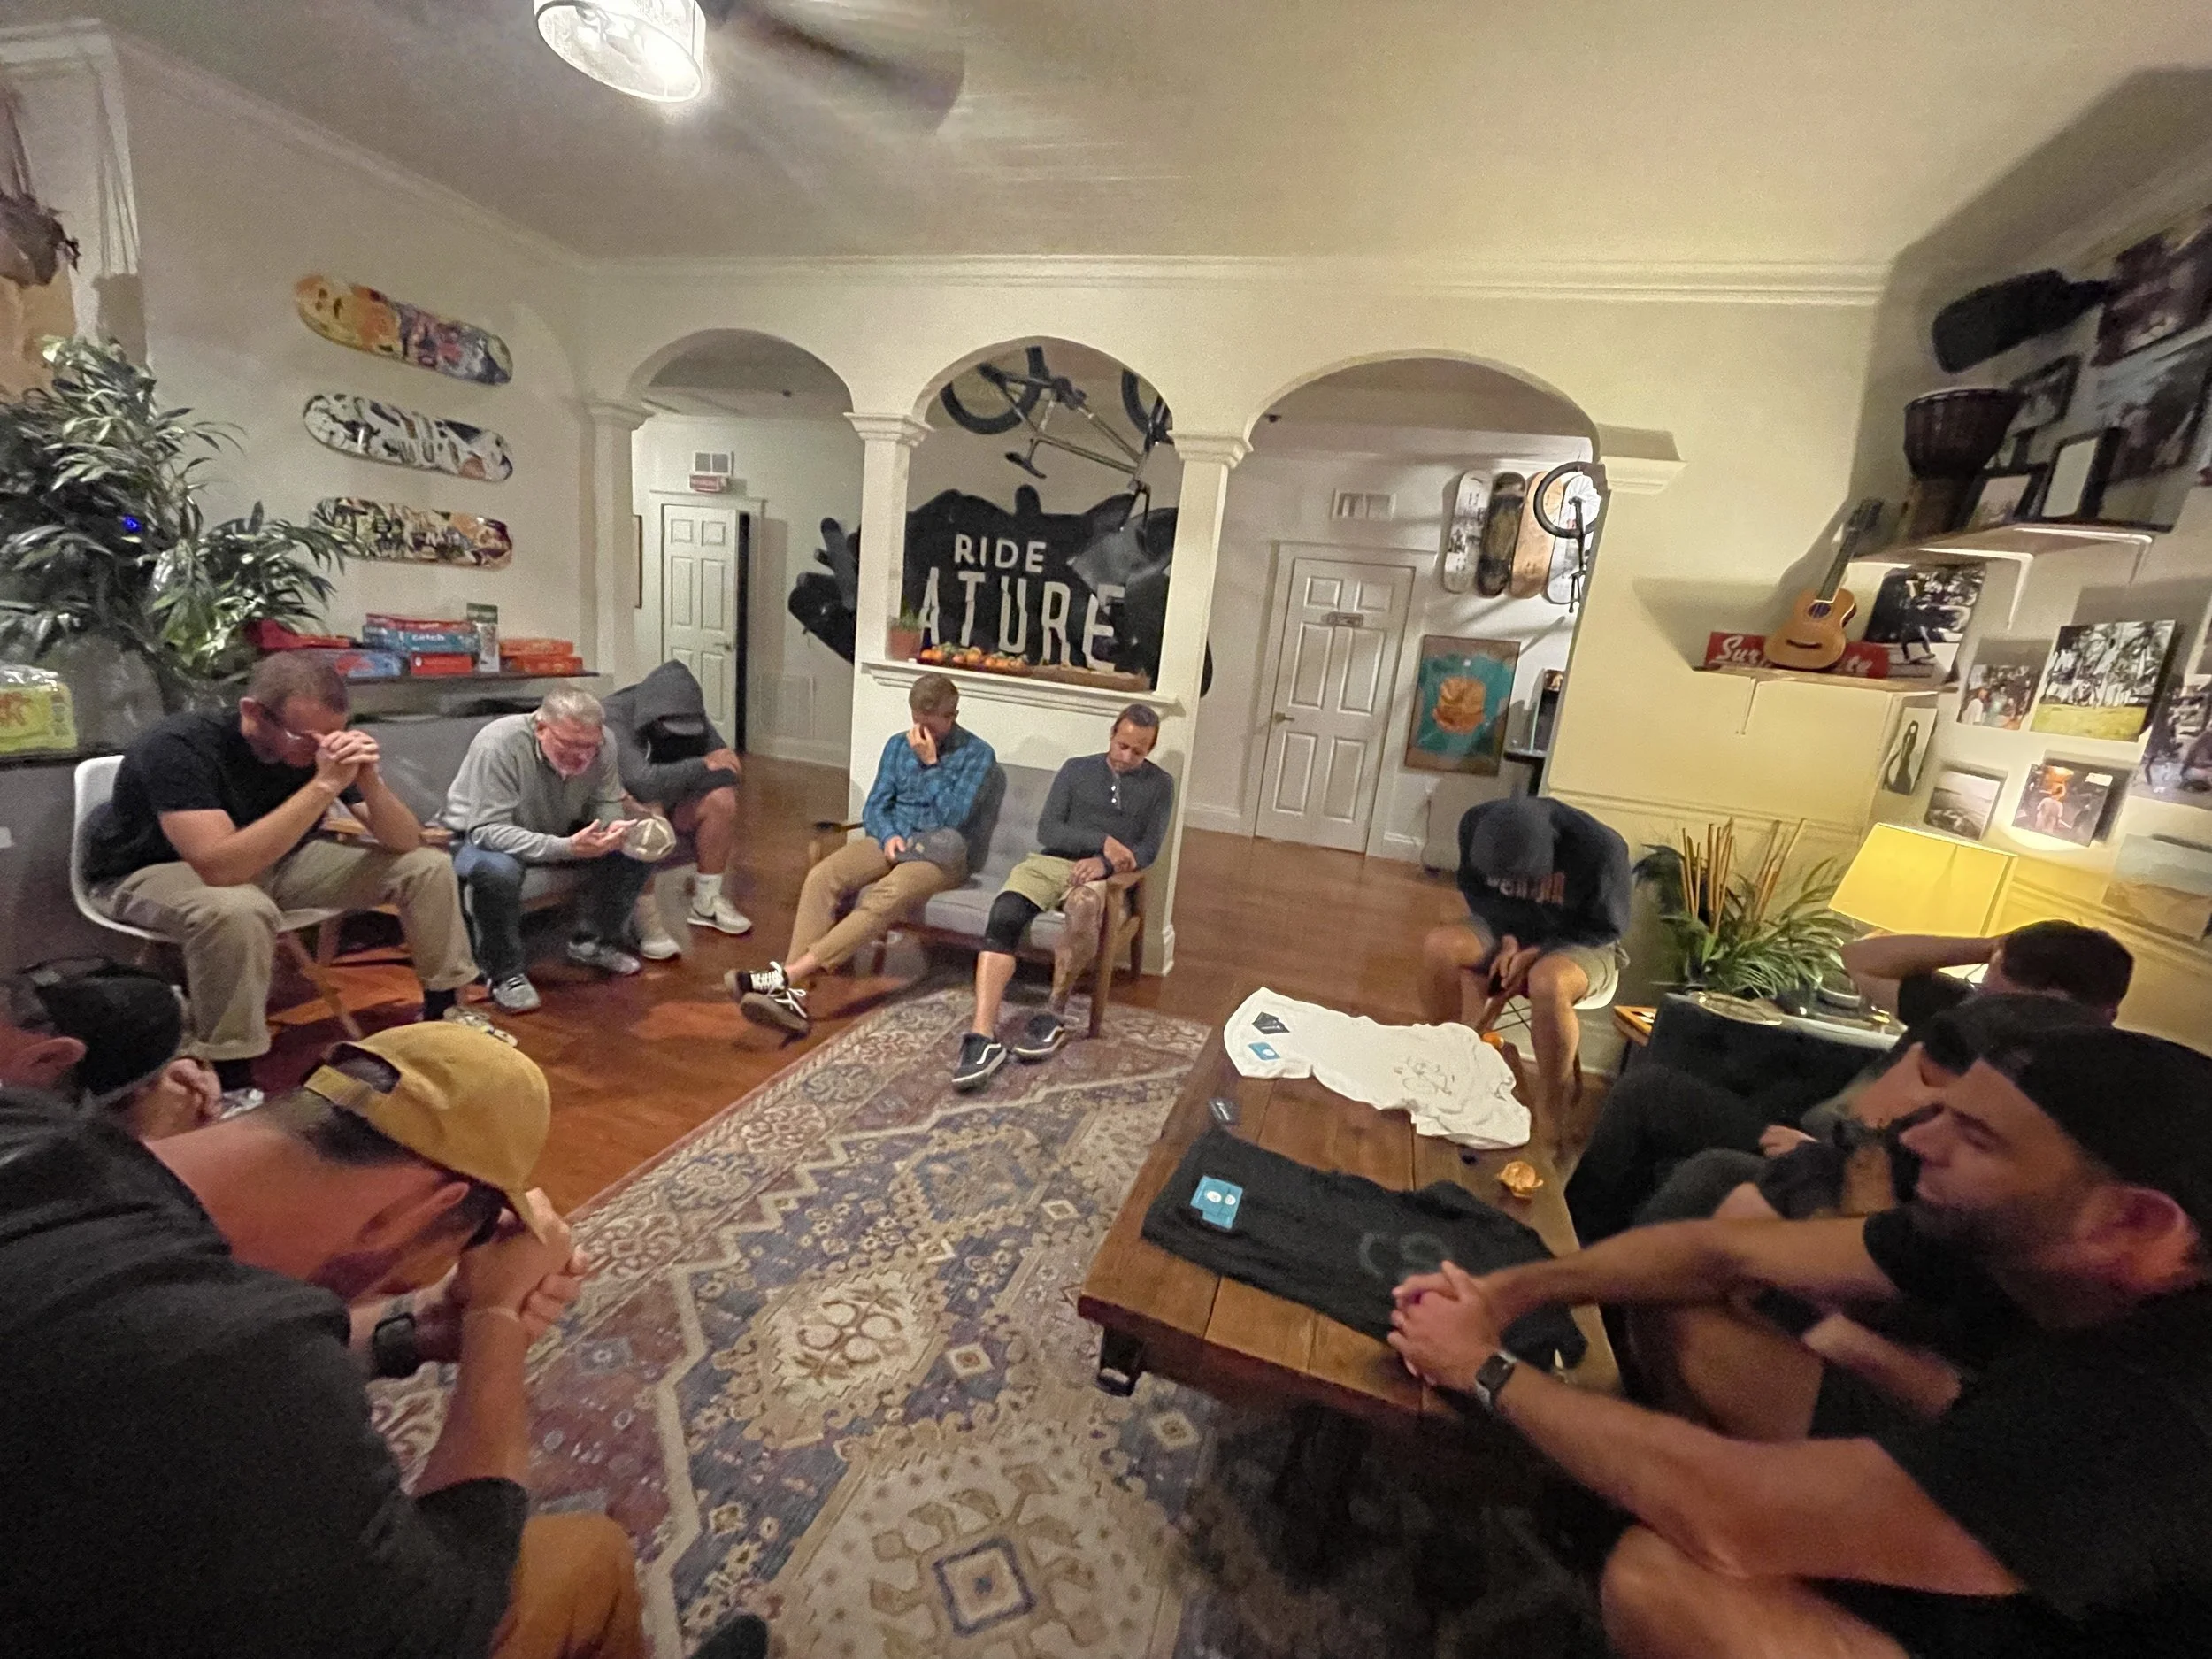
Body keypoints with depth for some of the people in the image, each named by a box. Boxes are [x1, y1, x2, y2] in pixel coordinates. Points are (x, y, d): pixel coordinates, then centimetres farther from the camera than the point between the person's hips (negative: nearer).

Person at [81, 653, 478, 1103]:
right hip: (152, 872, -5)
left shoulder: (321, 741, -17)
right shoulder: (180, 746, -31)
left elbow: (405, 843, -17)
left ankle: (444, 1014, 6)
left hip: (267, 860, 5)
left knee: (428, 866, -10)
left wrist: (370, 782, -36)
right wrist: (324, 785, -46)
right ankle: (232, 1086, -23)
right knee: (237, 911, -41)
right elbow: (221, 868, -44)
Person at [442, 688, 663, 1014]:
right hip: (480, 837, -5)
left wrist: (613, 828, -32)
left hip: (560, 832, 5)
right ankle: (505, 973, -13)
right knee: (497, 870, -38)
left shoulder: (601, 745, -18)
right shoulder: (498, 744, -33)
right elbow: (488, 830, -35)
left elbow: (606, 804, -6)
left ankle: (592, 942, 7)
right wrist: (565, 848, -48)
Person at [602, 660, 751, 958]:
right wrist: (702, 766, -32)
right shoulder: (614, 718, -29)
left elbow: (725, 770, -8)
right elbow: (641, 782, -42)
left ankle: (706, 903, -5)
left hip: (665, 799, 6)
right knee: (645, 815, -38)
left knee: (722, 800, -20)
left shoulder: (688, 716, -11)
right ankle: (645, 920, -25)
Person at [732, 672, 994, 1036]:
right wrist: (888, 836, -11)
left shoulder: (977, 753, -2)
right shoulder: (898, 744, 12)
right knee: (821, 877, -26)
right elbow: (874, 806, 9)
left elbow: (954, 817, -12)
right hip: (890, 840, 5)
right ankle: (791, 993, -35)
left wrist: (930, 763, -14)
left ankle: (785, 976, -42)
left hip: (940, 852, -5)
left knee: (888, 895, -37)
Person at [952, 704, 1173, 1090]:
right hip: (1052, 861, 2)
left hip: (1105, 875, -1)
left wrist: (1106, 863, -16)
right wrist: (1103, 840, -10)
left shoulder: (1159, 785, 13)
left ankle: (1054, 1016, -23)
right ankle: (984, 1035, -36)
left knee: (1082, 906, -40)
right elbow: (1047, 830, 4)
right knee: (1004, 914, -30)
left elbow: (1148, 850, 4)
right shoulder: (1076, 769, 15)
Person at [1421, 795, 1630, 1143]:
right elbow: (1475, 892, -2)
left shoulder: (1601, 848, -29)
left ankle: (1553, 1101, -18)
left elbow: (1607, 928, -14)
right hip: (1509, 929, 4)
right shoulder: (1477, 823, -19)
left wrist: (1535, 953, -25)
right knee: (1439, 946, -26)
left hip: (1582, 945, -3)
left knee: (1547, 982, -38)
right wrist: (1508, 940, -18)